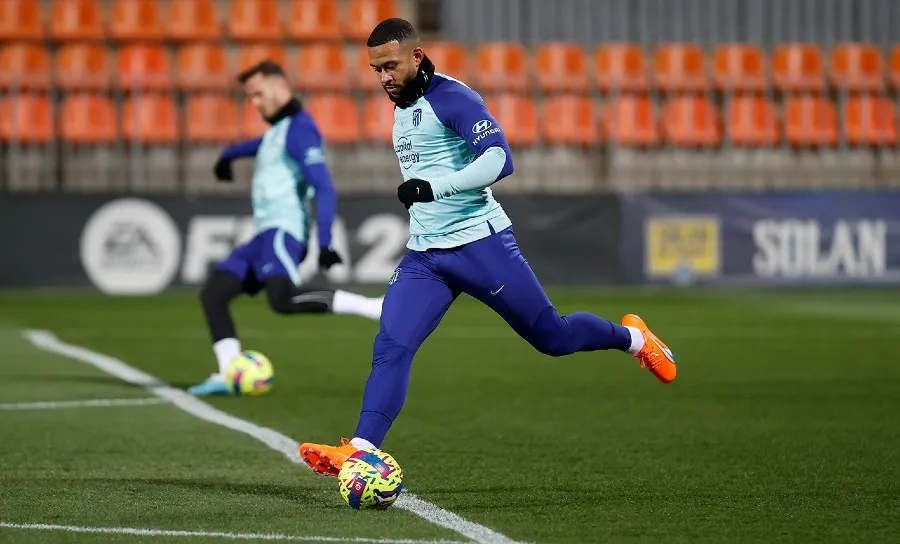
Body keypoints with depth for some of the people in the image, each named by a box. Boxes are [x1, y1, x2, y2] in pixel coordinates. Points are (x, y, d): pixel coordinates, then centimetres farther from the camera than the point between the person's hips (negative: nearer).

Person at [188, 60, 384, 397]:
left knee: (283, 300, -33)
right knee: (212, 293, 3)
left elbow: (324, 188, -19)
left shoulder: (299, 128, -9)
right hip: (264, 235, 10)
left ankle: (379, 309, -32)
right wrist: (229, 154, 64)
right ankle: (228, 376, -6)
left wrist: (324, 242, -27)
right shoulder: (278, 129, 22)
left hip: (283, 232, -10)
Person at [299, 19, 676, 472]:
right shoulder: (402, 105, 12)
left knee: (552, 338, 5)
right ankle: (360, 452, -22)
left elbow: (499, 159, -27)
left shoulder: (451, 98, -15)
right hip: (424, 256, 7)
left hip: (480, 244, -7)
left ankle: (632, 338, 33)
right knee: (390, 347, -13)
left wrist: (434, 187, -35)